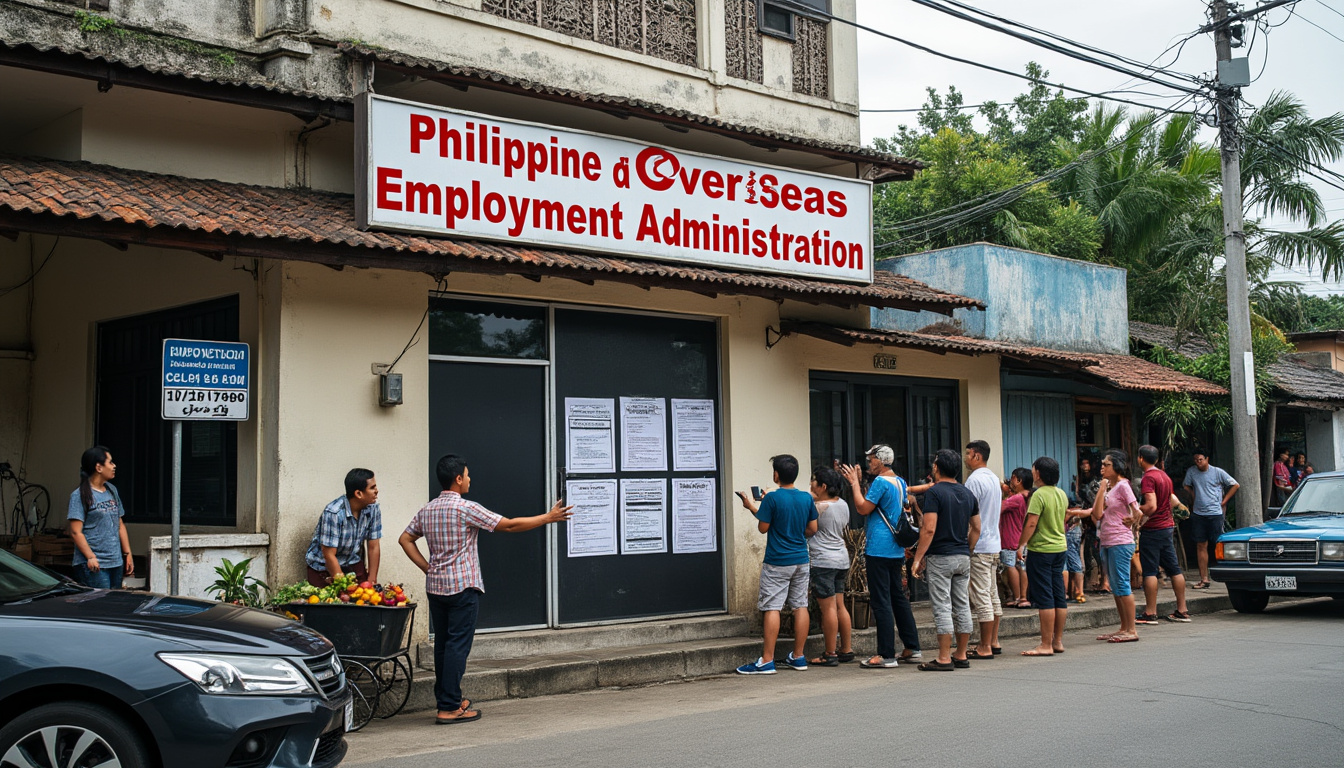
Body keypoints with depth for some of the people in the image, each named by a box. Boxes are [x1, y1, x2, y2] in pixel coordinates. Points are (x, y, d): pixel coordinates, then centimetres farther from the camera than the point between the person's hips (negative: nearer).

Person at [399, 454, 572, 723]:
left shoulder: (427, 510, 9)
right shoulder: (466, 508, -13)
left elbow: (405, 539, 12)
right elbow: (509, 526, -11)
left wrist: (426, 567, 9)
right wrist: (548, 518, -3)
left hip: (435, 586, 7)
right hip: (463, 587, -7)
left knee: (442, 644, 14)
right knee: (458, 645, -4)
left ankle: (446, 698, 23)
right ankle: (450, 708, -5)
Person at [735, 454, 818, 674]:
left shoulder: (772, 498, -12)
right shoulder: (806, 498, 4)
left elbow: (763, 528, -9)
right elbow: (813, 529, 10)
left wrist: (754, 509, 6)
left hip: (777, 562, -6)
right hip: (801, 560, 6)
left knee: (772, 608, -5)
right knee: (800, 606, 9)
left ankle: (767, 661, -6)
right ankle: (798, 657, 15)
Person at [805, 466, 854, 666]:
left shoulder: (819, 507, -15)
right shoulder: (843, 504, 10)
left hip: (823, 561, -9)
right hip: (842, 559, 9)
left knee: (828, 608, -5)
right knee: (840, 606, 13)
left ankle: (830, 654, -2)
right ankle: (846, 650, 18)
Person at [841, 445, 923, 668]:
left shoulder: (881, 482, -14)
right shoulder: (900, 482, 15)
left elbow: (863, 508, -14)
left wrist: (854, 483, -6)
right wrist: (858, 482, 19)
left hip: (879, 549, -9)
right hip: (896, 550, 9)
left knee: (881, 601, -6)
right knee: (898, 597, 16)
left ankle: (886, 655, -5)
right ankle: (912, 648, 19)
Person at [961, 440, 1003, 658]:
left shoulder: (974, 479, -15)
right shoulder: (994, 478, 14)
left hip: (978, 546, -10)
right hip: (994, 544, 10)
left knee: (981, 597, -6)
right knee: (992, 595, 14)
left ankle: (985, 647, -4)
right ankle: (994, 642, 20)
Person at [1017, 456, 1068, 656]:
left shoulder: (1039, 495, -16)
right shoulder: (1062, 494, 9)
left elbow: (1031, 523, -19)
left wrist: (1022, 545, -10)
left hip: (1041, 549, -8)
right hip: (1060, 548, 8)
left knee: (1044, 598, -6)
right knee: (1059, 596, 11)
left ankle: (1046, 645, -5)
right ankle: (1058, 641, 17)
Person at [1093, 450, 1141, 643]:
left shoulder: (1123, 486, -11)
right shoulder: (1109, 487, 14)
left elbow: (1137, 513, -17)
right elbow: (1097, 514, 2)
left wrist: (1130, 522, 1)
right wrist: (1102, 488, 0)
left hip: (1120, 542, -9)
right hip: (1108, 542, 9)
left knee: (1122, 586, -6)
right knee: (1116, 588, 13)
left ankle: (1131, 630, -1)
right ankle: (1124, 628, 20)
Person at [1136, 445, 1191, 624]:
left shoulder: (1148, 477, -15)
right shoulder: (1164, 475, 14)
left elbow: (1151, 506, -24)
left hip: (1152, 529, -9)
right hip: (1167, 527, 9)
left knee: (1149, 571, -5)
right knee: (1174, 569, 10)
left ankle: (1150, 613, -4)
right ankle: (1182, 611, 13)